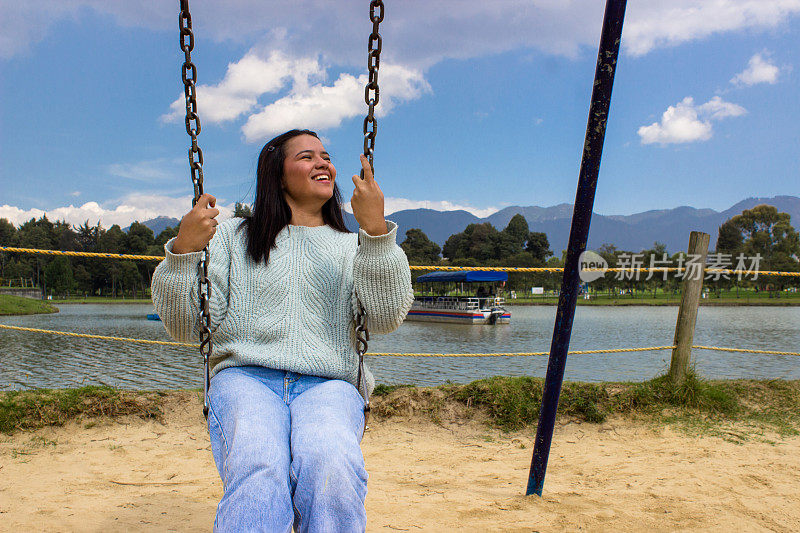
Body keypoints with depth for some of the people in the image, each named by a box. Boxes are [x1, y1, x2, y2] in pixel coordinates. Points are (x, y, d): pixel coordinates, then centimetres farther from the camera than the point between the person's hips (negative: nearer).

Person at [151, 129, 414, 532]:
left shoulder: (353, 247, 19)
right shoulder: (232, 236, 18)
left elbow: (386, 318, -1)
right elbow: (186, 325, 10)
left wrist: (376, 229, -12)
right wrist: (183, 251, -7)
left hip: (328, 385, 1)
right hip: (245, 377, 0)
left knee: (333, 467, -34)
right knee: (257, 471, -35)